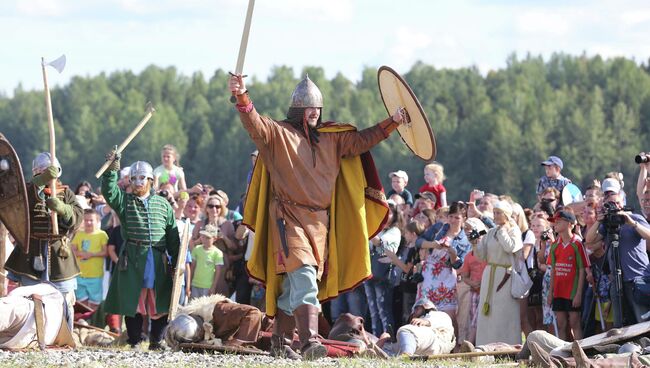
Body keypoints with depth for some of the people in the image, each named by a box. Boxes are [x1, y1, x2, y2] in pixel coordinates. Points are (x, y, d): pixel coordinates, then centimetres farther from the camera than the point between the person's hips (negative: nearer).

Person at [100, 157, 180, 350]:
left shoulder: (163, 204, 12)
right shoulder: (124, 201, 8)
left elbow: (173, 236, 12)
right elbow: (109, 192, -13)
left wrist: (177, 262, 8)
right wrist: (112, 170, -25)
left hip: (159, 260, 2)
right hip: (132, 259, -2)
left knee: (160, 302, 3)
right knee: (133, 301, -2)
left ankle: (156, 340, 13)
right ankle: (134, 340, 6)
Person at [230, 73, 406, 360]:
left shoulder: (332, 138, 14)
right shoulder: (279, 134, -3)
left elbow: (362, 140, 20)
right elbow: (254, 125, -19)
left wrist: (393, 122, 13)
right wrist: (242, 97, -37)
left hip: (320, 222, 6)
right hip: (289, 218, -6)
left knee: (293, 286, 12)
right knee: (304, 278, -20)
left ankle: (279, 342, 21)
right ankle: (309, 341, -30)